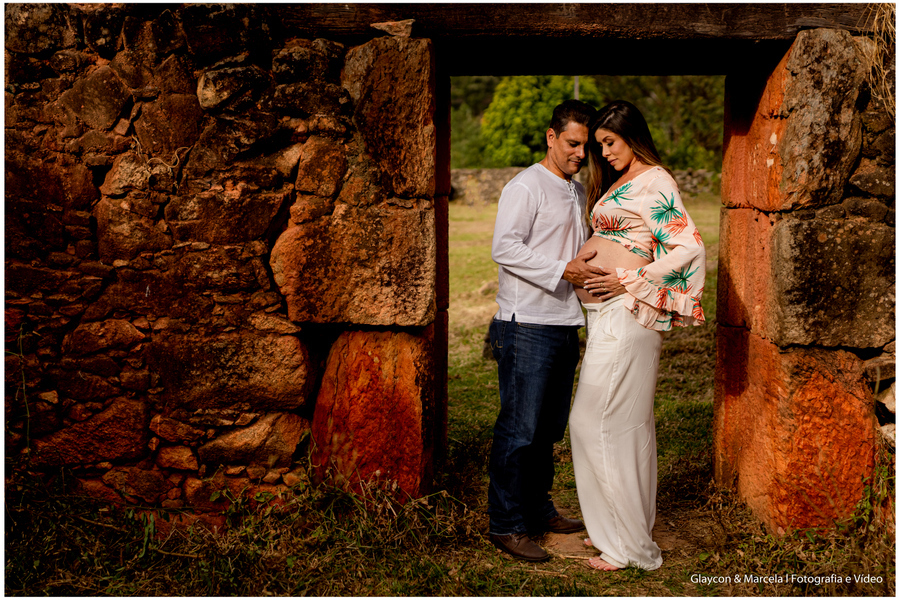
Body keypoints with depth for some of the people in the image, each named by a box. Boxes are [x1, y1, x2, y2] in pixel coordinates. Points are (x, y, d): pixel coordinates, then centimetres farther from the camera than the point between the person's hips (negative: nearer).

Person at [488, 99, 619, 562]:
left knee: (549, 428, 15)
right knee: (519, 428, -5)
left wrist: (591, 267, 7)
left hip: (565, 325, 8)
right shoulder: (526, 186, -7)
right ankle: (506, 525, 2)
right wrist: (564, 270, -21)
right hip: (527, 327, -8)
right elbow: (504, 247, -17)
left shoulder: (578, 193, 20)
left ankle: (538, 510, 27)